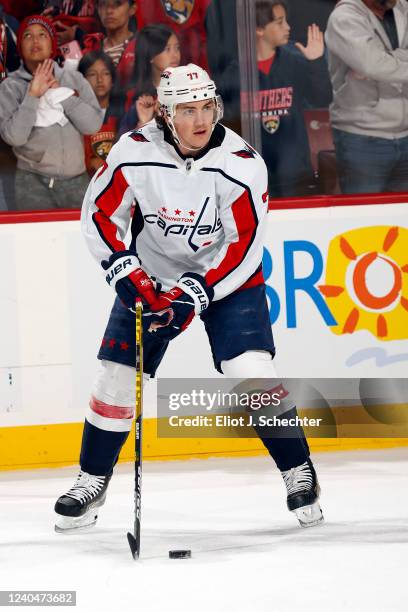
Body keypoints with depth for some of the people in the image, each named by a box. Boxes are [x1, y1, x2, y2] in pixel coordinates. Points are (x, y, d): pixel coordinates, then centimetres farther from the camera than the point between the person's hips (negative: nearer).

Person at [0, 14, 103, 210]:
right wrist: (33, 95, -15)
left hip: (76, 181, 2)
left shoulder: (74, 79, 6)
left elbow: (93, 125, -6)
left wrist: (60, 91, -8)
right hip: (33, 185, -2)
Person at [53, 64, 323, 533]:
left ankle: (298, 471, 1)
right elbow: (99, 215, -8)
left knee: (252, 372, -16)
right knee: (119, 376, -1)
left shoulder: (242, 164, -23)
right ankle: (92, 481, 17)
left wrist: (195, 294, -28)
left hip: (226, 277, -2)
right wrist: (127, 274, -19)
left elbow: (243, 247, -20)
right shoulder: (134, 153, -19)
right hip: (151, 276, 2)